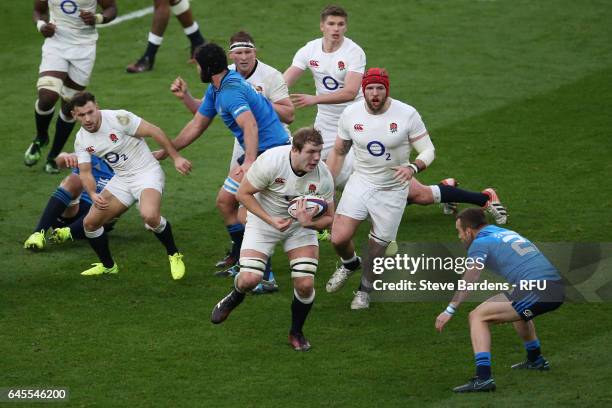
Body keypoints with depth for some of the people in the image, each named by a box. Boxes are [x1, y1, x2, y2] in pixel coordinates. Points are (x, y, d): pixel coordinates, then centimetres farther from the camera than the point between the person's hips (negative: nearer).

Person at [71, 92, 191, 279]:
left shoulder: (118, 118, -20)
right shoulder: (81, 140, -1)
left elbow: (153, 131, -16)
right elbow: (85, 172, 2)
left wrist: (176, 157, -17)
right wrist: (93, 195, -19)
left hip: (147, 172, -7)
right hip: (121, 178, 7)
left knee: (149, 216, -34)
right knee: (90, 222, 0)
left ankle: (174, 255, -8)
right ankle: (108, 265, 25)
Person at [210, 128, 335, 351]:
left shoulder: (323, 175, -21)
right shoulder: (271, 161, -29)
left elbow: (328, 217, -8)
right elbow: (243, 193, -17)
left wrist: (309, 223, -31)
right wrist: (271, 220, -24)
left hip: (301, 224, 2)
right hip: (264, 219, -2)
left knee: (305, 284, -12)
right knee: (249, 279, -16)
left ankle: (296, 333, 17)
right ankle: (234, 298, 24)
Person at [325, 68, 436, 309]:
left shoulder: (407, 115, -13)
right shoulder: (351, 114, -5)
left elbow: (428, 150, -8)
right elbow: (338, 152, 10)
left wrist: (413, 167, -30)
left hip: (393, 191, -1)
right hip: (360, 182, 1)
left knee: (377, 249, 3)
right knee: (339, 238, -15)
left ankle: (365, 290, 31)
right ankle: (349, 263, 21)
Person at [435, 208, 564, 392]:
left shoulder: (480, 242, 3)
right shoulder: (506, 233, 28)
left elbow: (470, 279, -11)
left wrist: (450, 310, -16)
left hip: (536, 292, -8)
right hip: (559, 289, 8)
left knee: (478, 317, -3)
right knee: (516, 306, 38)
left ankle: (483, 377, -16)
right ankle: (535, 360, 49)